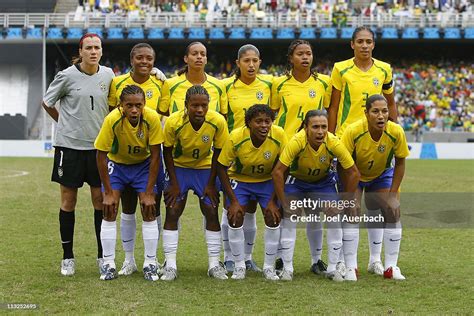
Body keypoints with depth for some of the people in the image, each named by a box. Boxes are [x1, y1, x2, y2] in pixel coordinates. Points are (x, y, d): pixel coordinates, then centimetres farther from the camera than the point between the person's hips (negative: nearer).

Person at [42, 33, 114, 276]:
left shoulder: (108, 74, 2)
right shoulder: (67, 76, -9)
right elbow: (47, 103, 4)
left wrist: (105, 128, 10)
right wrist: (66, 123, 10)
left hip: (98, 145, 3)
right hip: (69, 145, -3)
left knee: (101, 200, 4)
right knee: (68, 201, 4)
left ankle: (103, 256, 15)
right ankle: (67, 257, 13)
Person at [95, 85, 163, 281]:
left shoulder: (152, 119, -28)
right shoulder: (112, 120, -30)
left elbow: (155, 156, -18)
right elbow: (101, 156, -20)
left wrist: (149, 193, -17)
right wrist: (108, 193, -18)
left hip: (143, 164, 1)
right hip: (116, 163, 0)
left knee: (149, 212, -7)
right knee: (109, 212, -9)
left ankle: (150, 263, 4)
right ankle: (108, 263, 0)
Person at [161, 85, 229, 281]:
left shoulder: (218, 122, -25)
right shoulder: (173, 122, -28)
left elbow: (218, 153, -10)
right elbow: (168, 152, -12)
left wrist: (211, 183, -8)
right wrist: (174, 183, -11)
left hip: (205, 167, 1)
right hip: (179, 167, -1)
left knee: (211, 212, -4)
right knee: (172, 212, -8)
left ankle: (214, 264, 6)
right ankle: (170, 265, -3)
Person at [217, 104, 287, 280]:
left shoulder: (278, 135, -27)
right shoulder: (236, 137, -28)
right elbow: (221, 168, -17)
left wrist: (273, 201, -14)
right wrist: (233, 201, -18)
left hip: (267, 181, 1)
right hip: (239, 179, -1)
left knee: (273, 218, -11)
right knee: (235, 218, -12)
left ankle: (269, 267, 6)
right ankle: (239, 266, 5)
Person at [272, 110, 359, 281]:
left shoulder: (334, 143, -30)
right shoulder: (297, 142, -35)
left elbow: (353, 173, -18)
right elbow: (277, 172, -30)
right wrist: (284, 202, -26)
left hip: (323, 180, 1)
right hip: (296, 179, -1)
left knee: (335, 216, -11)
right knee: (289, 216, -15)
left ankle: (333, 268, 2)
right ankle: (287, 268, -1)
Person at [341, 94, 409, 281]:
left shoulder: (396, 132, -26)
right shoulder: (353, 131, -33)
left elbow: (400, 163, -11)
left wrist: (393, 194, -12)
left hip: (382, 175, 2)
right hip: (354, 175, -2)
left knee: (393, 213, -8)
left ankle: (391, 267, 4)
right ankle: (350, 267, -7)